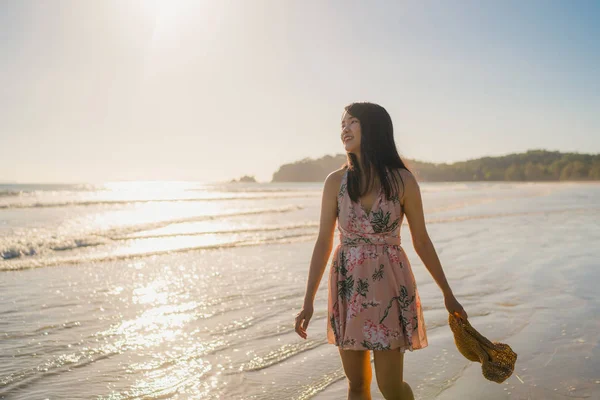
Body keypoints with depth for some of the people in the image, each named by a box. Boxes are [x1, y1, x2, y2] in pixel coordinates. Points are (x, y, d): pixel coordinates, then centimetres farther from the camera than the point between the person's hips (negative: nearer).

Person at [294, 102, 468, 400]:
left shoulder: (402, 180, -6)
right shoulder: (336, 181, -2)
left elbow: (421, 241, 2)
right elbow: (324, 242, -1)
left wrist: (447, 294, 7)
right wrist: (308, 301, -3)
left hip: (388, 285, -2)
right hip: (347, 285, 2)